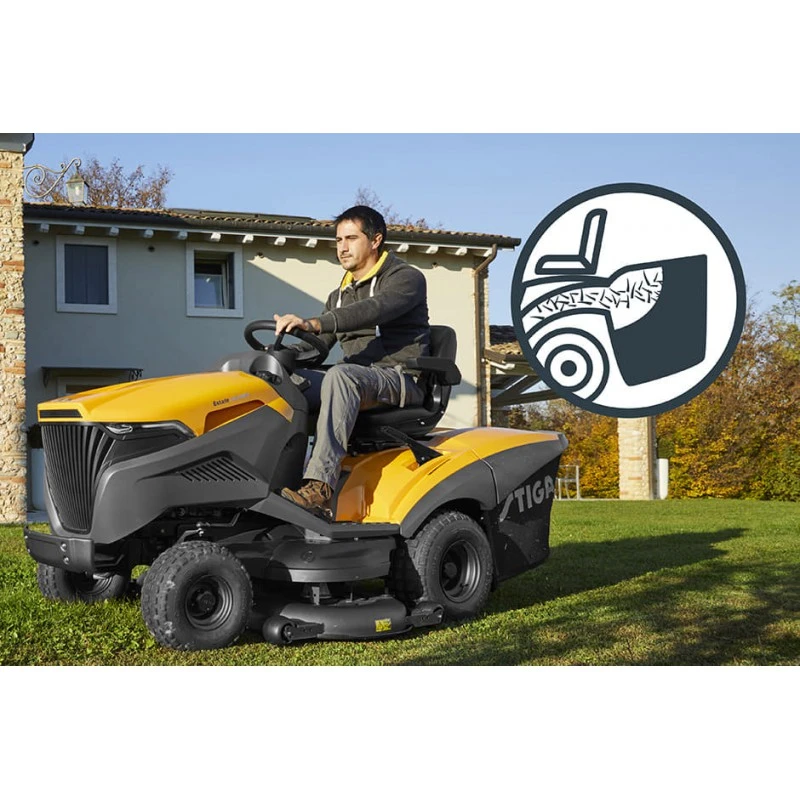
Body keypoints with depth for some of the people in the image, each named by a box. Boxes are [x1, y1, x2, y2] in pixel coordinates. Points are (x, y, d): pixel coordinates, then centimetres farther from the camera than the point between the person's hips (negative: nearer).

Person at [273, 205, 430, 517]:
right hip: (355, 381, 7)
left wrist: (312, 323, -34)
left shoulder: (407, 278, 0)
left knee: (341, 375, -37)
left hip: (399, 378, -7)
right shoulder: (340, 296, 24)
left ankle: (319, 486, -47)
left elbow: (373, 310, -21)